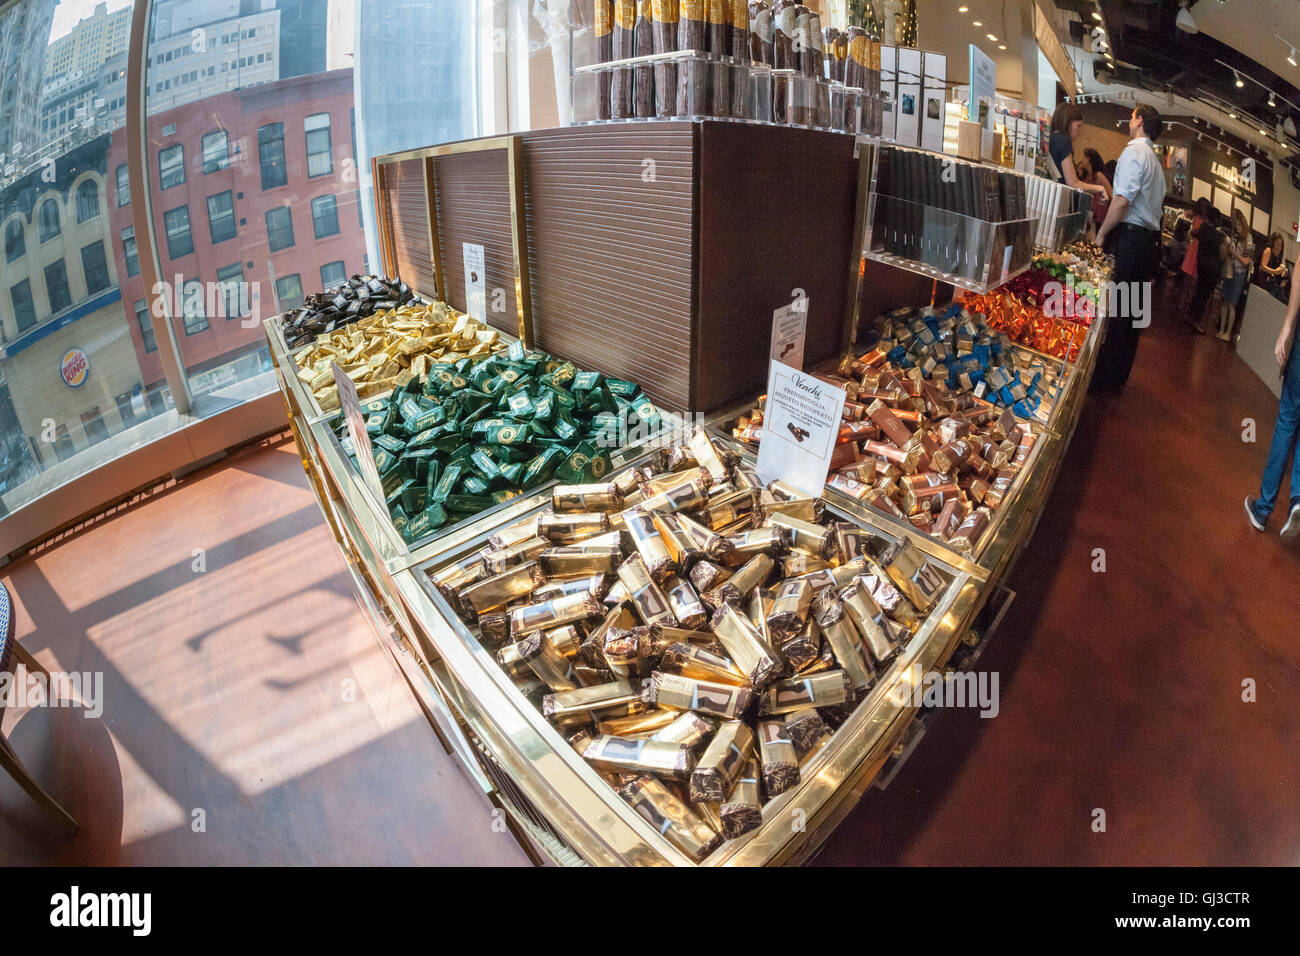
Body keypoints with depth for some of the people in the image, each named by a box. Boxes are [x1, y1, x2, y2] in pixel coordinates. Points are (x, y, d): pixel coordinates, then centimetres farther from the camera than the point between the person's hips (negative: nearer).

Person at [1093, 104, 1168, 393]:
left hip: (1129, 237, -9)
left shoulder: (1134, 151, -7)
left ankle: (1103, 379, -4)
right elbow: (1157, 206, 21)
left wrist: (1101, 233, -9)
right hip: (1150, 240, 9)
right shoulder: (1156, 160, 21)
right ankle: (1119, 377, 17)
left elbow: (1122, 200, -19)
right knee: (1133, 311, 10)